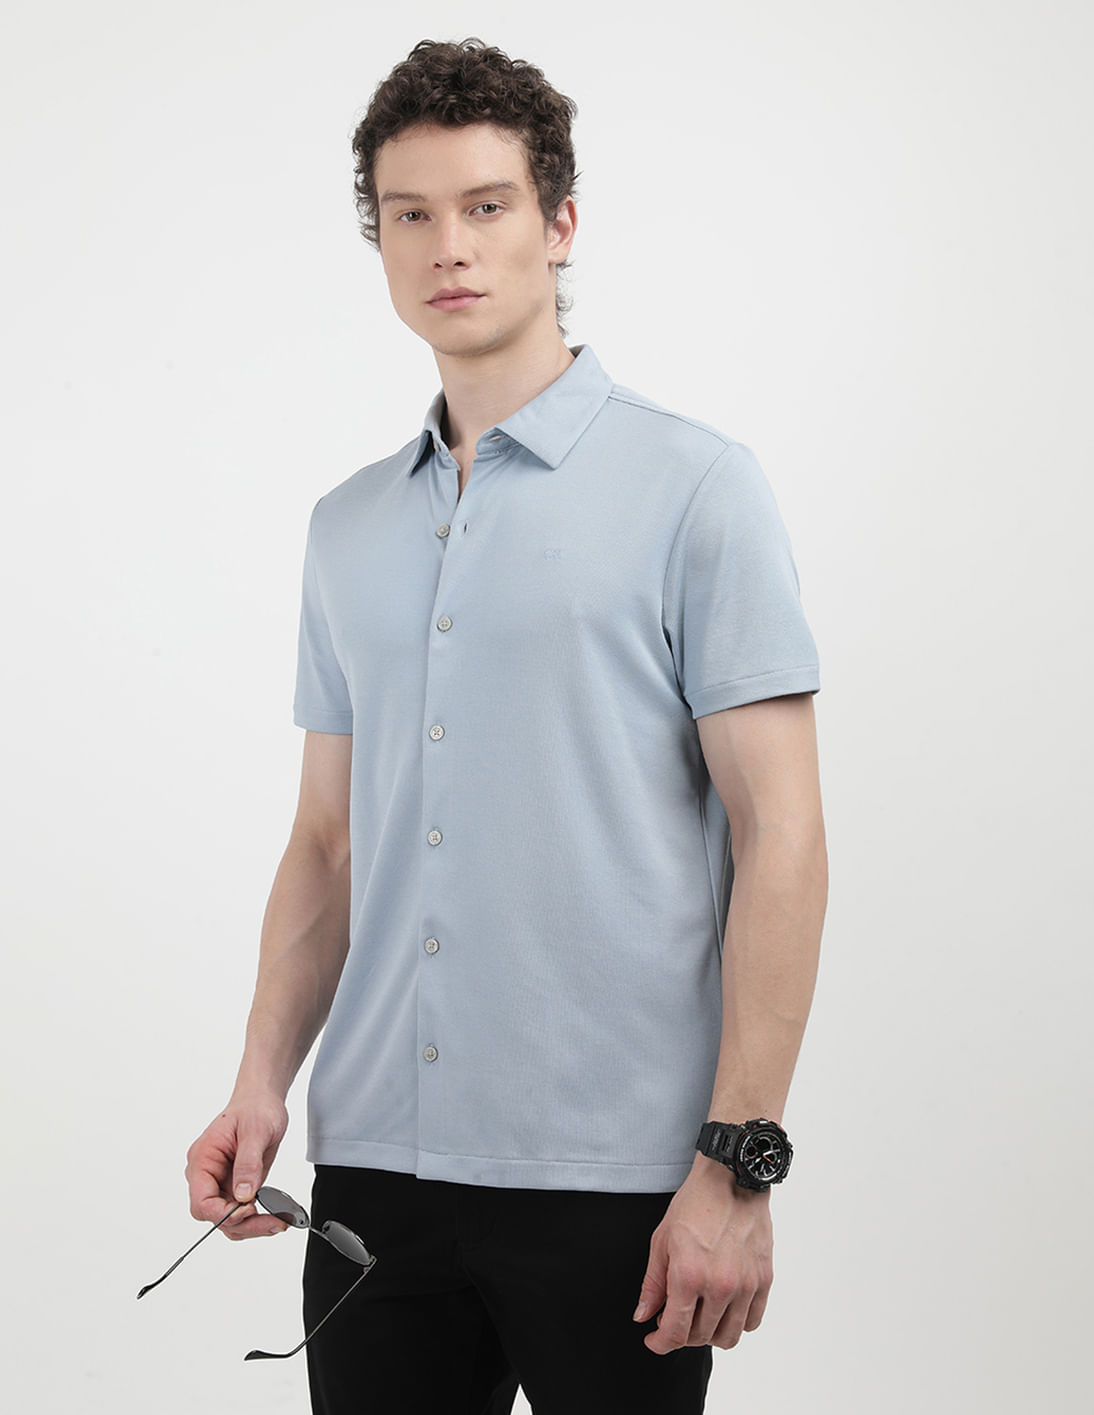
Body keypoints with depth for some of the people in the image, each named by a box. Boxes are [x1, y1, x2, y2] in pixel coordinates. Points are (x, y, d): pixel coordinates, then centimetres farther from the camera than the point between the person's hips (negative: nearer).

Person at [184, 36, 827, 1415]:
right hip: (373, 1165, 5)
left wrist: (738, 1162, -14)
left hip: (612, 1180, -5)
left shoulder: (693, 488, -4)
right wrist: (262, 1078, 3)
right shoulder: (347, 527, 14)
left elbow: (779, 837, -8)